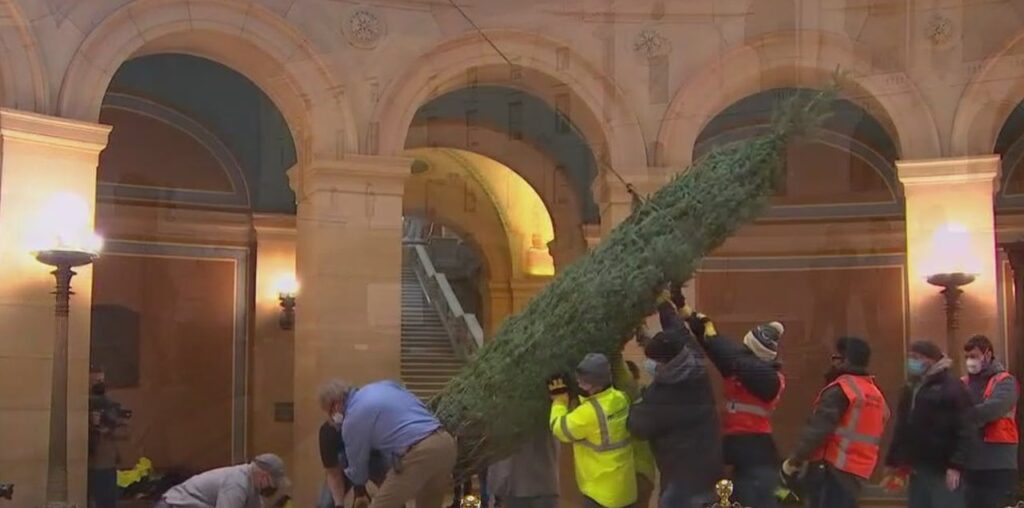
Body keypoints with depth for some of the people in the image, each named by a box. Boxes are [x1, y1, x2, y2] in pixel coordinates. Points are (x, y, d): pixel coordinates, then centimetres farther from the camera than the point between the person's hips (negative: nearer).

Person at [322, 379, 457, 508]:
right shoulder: (384, 385, 23)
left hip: (418, 453, -8)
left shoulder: (352, 420, 4)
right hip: (445, 441, 8)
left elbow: (357, 463, 17)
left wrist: (360, 494, 37)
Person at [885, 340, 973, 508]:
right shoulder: (911, 389, 17)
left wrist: (956, 465, -21)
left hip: (943, 469, -8)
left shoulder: (951, 387, -7)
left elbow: (963, 429, -14)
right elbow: (902, 429, 20)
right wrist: (893, 461, 16)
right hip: (918, 468, 8)